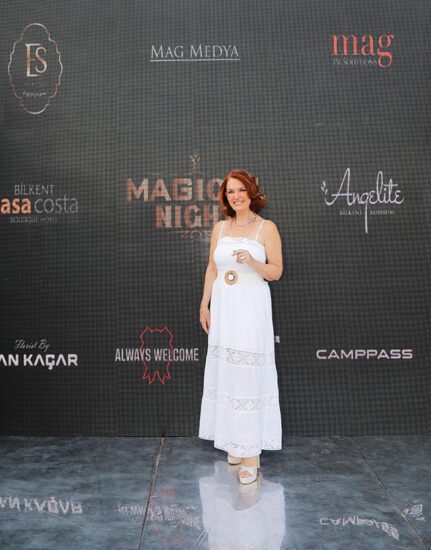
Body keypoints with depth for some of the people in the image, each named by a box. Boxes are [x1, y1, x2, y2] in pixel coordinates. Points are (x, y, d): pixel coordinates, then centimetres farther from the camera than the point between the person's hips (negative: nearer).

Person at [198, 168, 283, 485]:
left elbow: (276, 271, -2)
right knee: (226, 372, 8)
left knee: (249, 375, -4)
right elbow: (212, 269, 13)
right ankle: (235, 440, 24)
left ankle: (251, 449, 7)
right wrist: (204, 305, 9)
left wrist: (252, 261, -20)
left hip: (251, 309, -4)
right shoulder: (220, 227, 11)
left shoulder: (266, 227, -1)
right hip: (222, 308, 5)